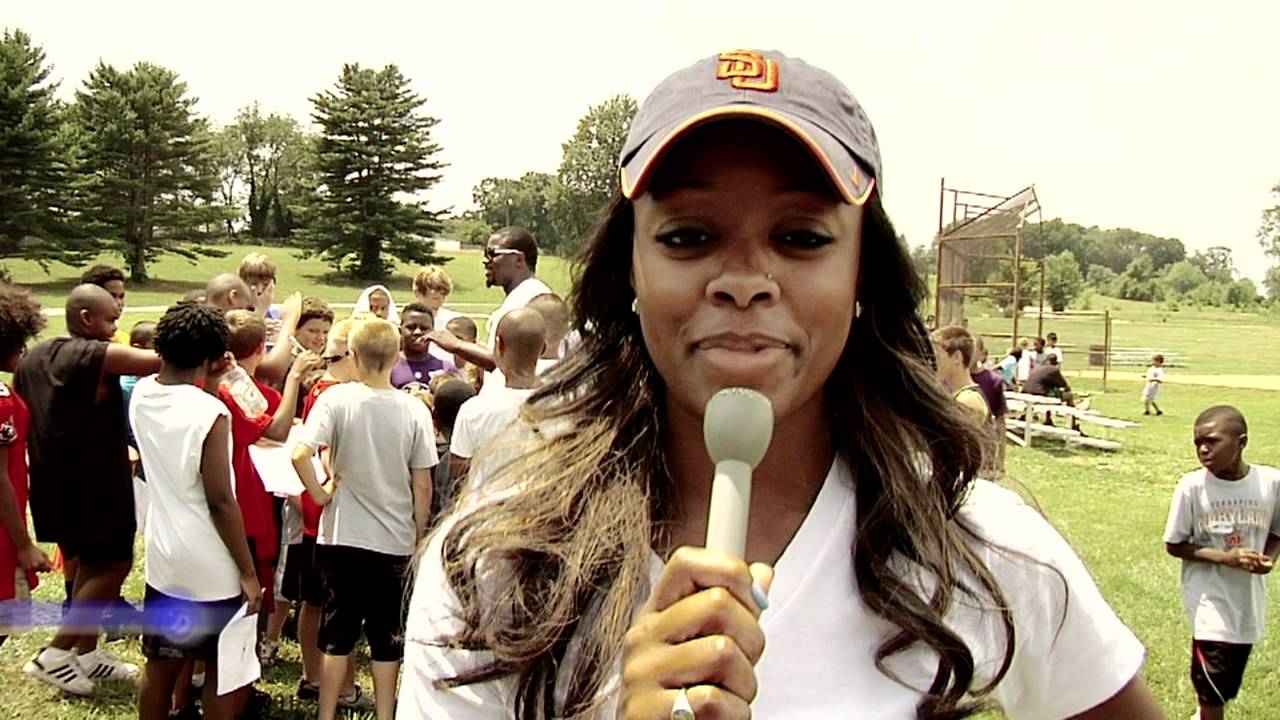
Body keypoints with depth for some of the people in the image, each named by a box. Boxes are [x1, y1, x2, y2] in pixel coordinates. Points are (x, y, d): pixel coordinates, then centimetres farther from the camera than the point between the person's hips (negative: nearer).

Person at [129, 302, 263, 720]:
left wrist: (206, 386, 13)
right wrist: (248, 572, -13)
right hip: (213, 568, -6)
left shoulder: (141, 395, -1)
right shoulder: (210, 412, -20)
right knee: (222, 670, 10)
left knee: (161, 666, 17)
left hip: (163, 560, 6)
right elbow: (221, 502, -19)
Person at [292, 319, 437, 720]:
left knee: (338, 634, 12)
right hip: (395, 541, 0)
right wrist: (419, 537, 9)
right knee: (388, 637, 12)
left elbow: (300, 455, -22)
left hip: (342, 537, 0)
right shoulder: (414, 410, -7)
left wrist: (319, 494, -6)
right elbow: (423, 486, -3)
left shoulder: (336, 399, -10)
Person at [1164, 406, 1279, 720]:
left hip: (1249, 600, 3)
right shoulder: (1192, 486, -15)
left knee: (1225, 687, 18)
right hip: (1210, 600, -3)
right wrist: (1225, 557, -20)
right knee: (1213, 691, -3)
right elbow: (1174, 544, -8)